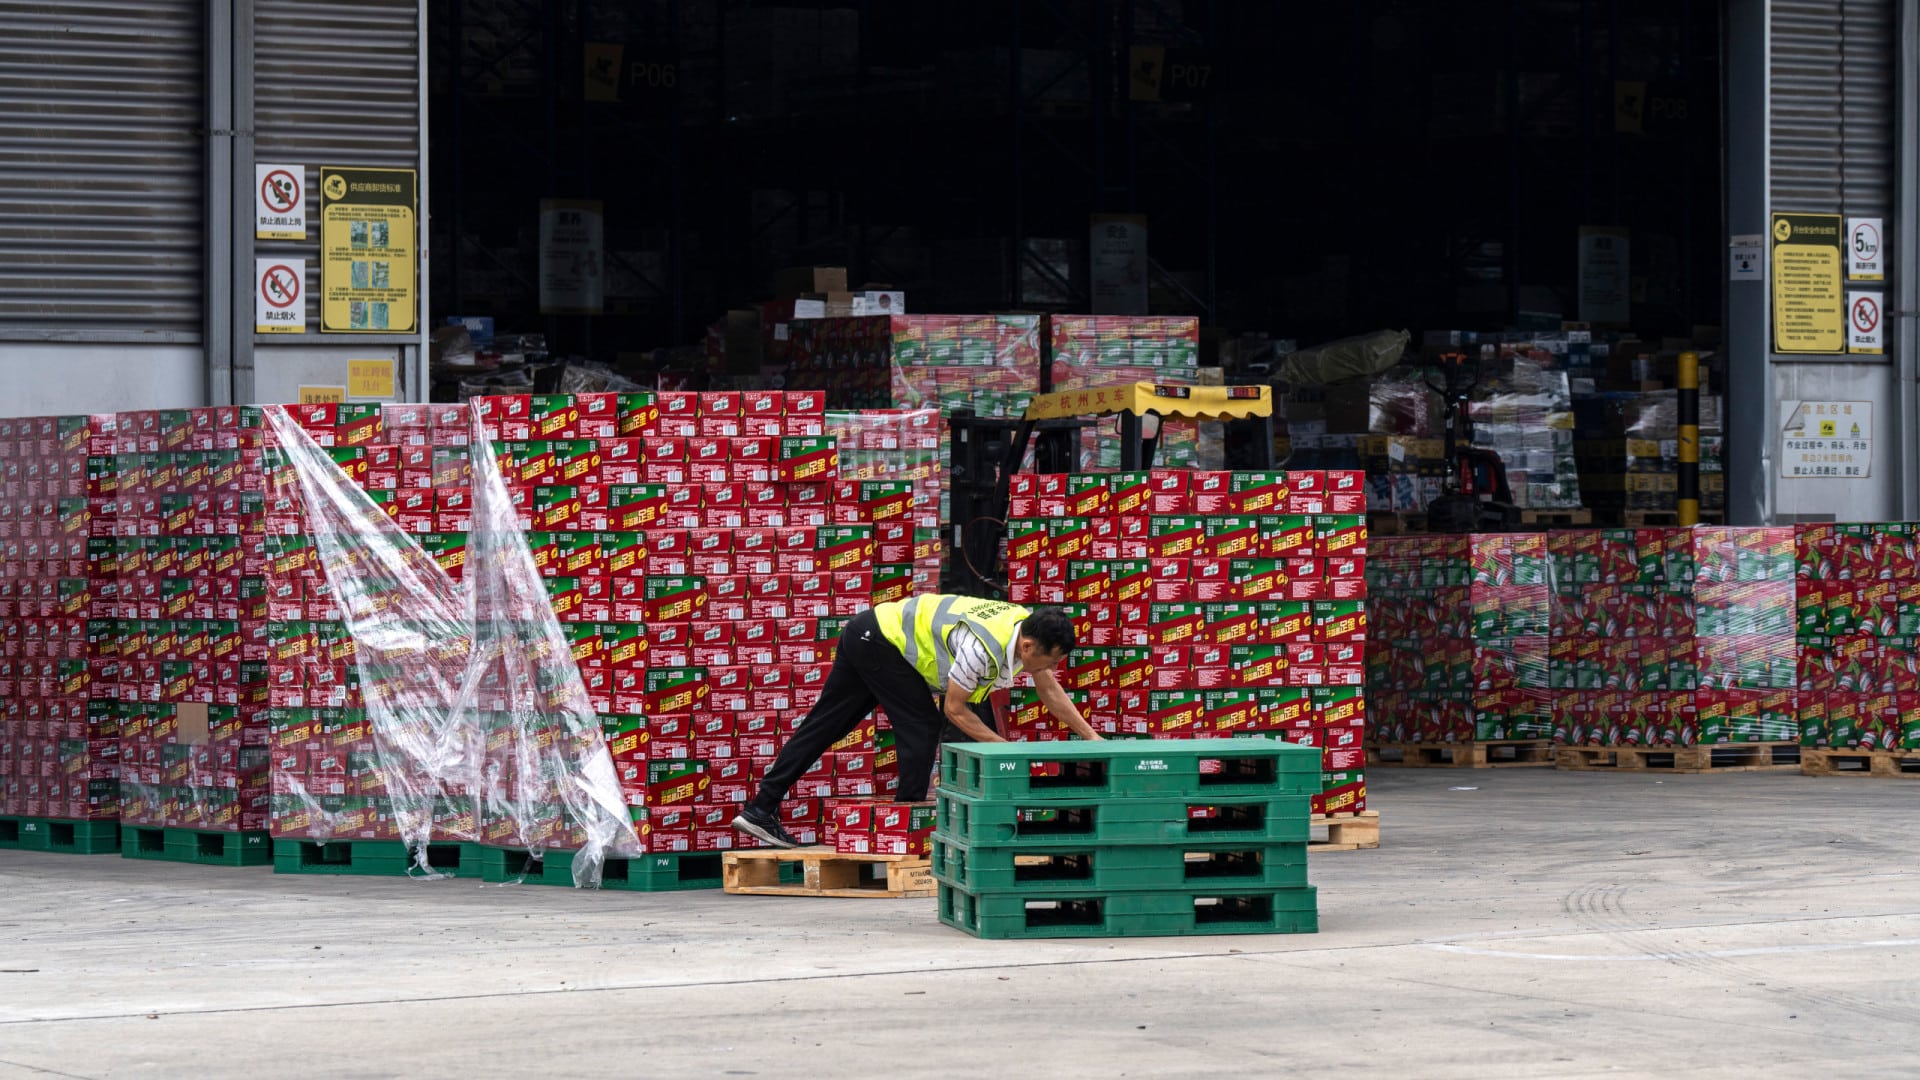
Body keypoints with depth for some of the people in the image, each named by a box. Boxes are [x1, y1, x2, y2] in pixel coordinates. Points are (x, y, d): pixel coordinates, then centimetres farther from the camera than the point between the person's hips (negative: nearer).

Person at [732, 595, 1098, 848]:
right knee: (921, 726, -8)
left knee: (824, 725, 8)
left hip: (868, 636, 9)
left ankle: (761, 809, 9)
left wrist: (1091, 737, 7)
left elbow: (1051, 692, 7)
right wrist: (1003, 747, -16)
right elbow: (954, 710, -19)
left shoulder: (1029, 627, -6)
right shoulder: (982, 647, -31)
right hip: (878, 639, -9)